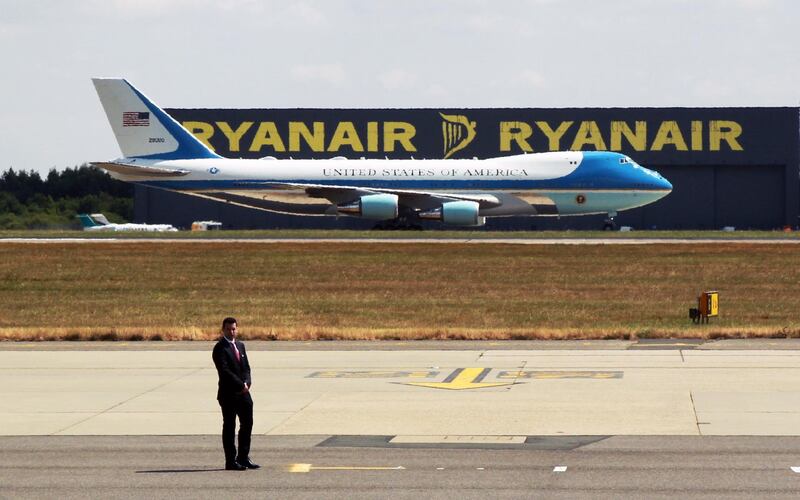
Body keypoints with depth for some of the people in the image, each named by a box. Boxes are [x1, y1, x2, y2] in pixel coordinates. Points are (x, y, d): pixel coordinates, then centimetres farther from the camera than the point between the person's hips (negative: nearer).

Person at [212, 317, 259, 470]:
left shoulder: (240, 345, 14)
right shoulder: (220, 348, -11)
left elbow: (246, 367, 13)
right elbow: (225, 371, -18)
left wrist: (247, 383, -5)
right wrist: (241, 385, -18)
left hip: (243, 392, 7)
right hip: (228, 393, -7)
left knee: (247, 424, 9)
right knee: (229, 427, -1)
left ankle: (243, 458, 18)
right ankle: (231, 461, 3)